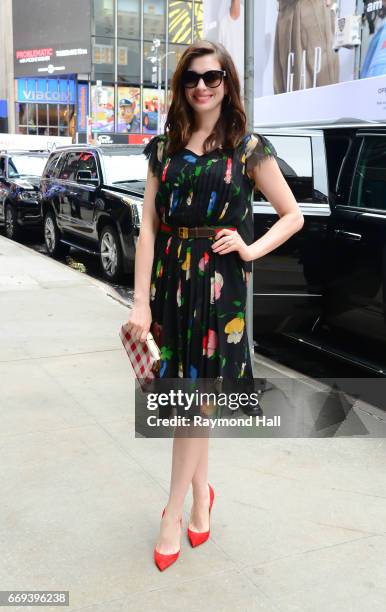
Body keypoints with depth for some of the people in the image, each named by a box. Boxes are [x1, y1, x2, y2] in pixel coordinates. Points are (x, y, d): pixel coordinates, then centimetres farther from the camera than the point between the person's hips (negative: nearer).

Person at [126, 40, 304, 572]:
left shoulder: (248, 148, 1)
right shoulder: (165, 148, 8)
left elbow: (293, 216, 6)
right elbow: (149, 228, 2)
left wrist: (251, 249, -11)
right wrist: (141, 302, -5)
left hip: (219, 283, -3)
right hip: (169, 279, 3)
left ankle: (173, 514, 15)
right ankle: (201, 492, 33)